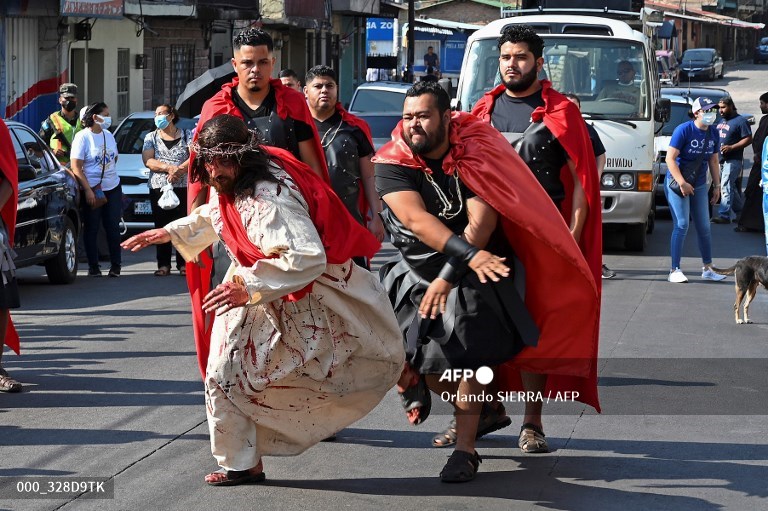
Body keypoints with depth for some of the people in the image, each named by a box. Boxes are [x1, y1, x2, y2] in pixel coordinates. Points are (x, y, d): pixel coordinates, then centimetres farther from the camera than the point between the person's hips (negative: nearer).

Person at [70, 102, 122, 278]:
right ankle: (93, 267, 7)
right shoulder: (82, 137, -9)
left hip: (113, 188, 5)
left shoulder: (108, 135, 10)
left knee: (113, 228, 4)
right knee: (92, 229, 1)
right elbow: (76, 167, -13)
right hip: (92, 190, -5)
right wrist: (88, 190, -18)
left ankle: (115, 266, 10)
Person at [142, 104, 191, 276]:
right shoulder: (151, 137, 16)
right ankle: (163, 265, -1)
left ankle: (183, 263, -2)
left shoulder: (187, 135, 10)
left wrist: (180, 170, -18)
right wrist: (169, 168, -13)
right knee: (161, 227, -3)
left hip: (183, 187, -2)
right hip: (158, 188, 2)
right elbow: (147, 160, 1)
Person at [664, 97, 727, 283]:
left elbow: (713, 161, 15)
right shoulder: (684, 130, -15)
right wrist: (682, 183, -23)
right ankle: (675, 270, -8)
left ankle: (707, 269, 20)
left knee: (704, 227, 9)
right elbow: (670, 158, -17)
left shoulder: (714, 133, 4)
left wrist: (716, 186, 12)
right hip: (677, 183, -6)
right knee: (681, 225, -12)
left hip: (699, 185, 6)